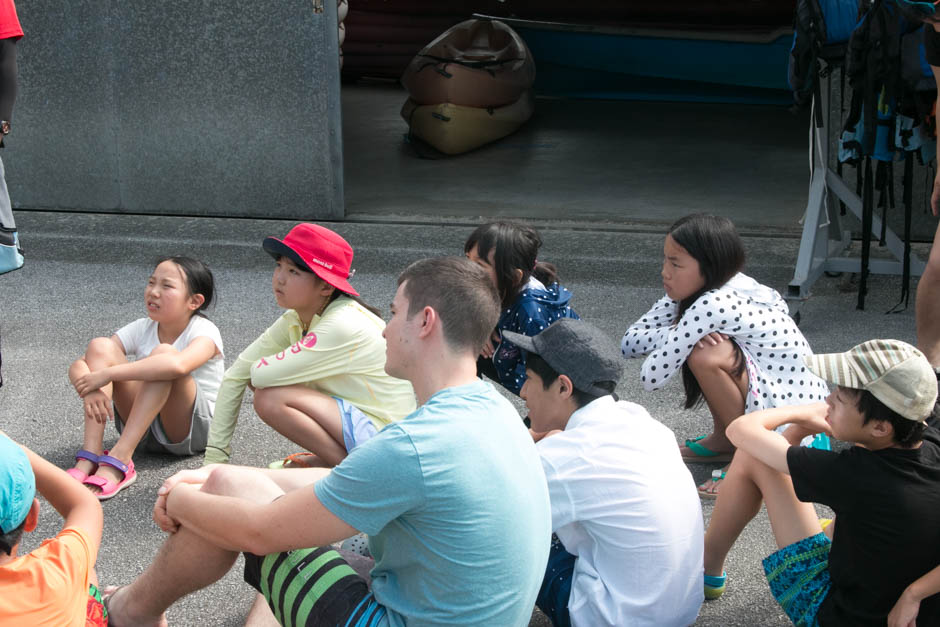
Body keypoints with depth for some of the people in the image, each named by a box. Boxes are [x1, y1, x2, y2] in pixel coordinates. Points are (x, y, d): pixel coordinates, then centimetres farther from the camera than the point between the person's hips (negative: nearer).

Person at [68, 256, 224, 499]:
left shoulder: (204, 332, -15)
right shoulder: (141, 329, 1)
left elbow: (178, 365, -41)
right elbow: (78, 366, -6)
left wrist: (108, 373, -38)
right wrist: (89, 388, -30)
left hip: (193, 429, -5)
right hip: (144, 431, 5)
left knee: (163, 353, -30)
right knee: (101, 346, -13)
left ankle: (118, 460, -38)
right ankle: (89, 456, -26)